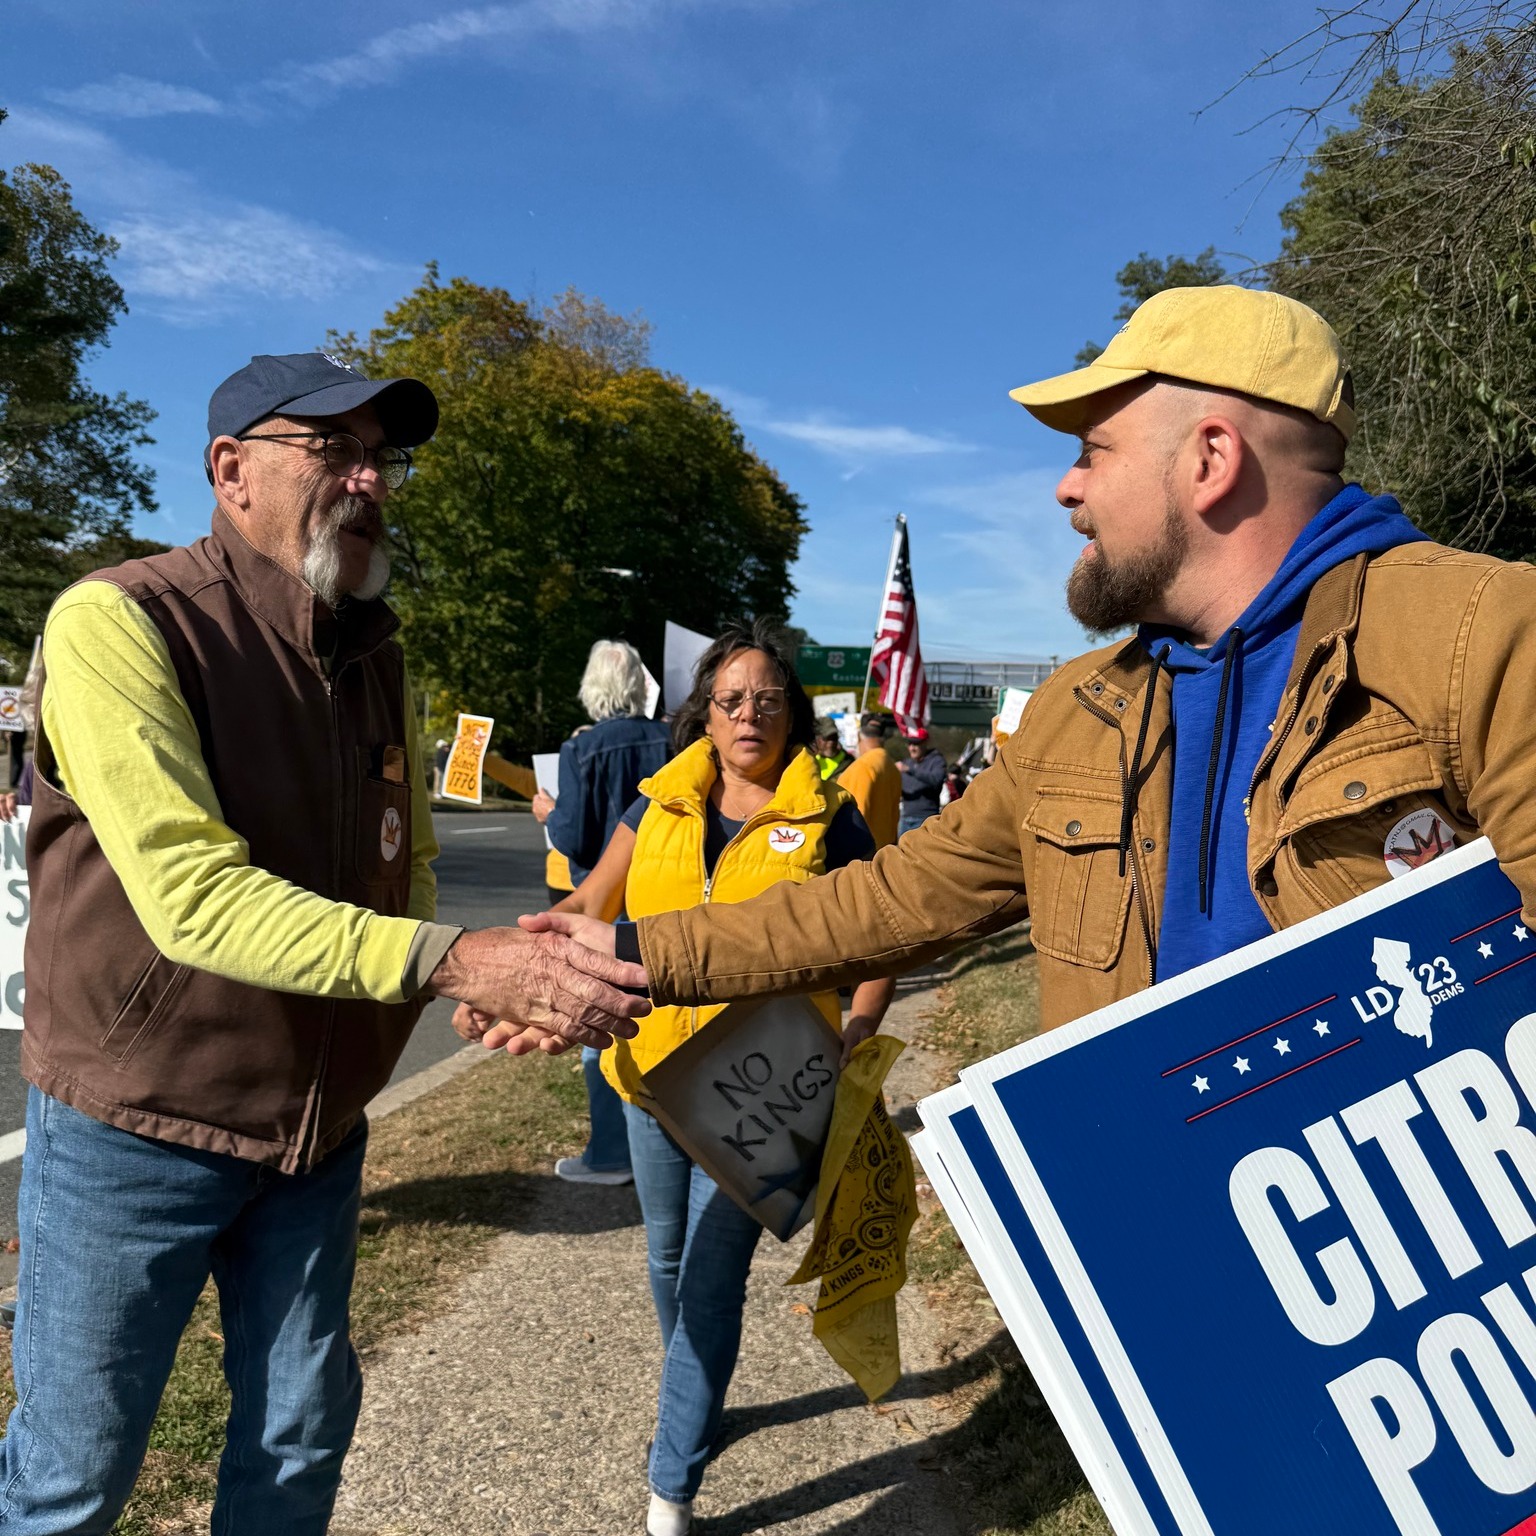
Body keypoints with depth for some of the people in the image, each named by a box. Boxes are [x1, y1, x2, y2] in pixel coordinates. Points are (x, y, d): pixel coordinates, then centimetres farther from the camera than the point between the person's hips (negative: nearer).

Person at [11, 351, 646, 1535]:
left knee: (302, 1432, 17)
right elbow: (191, 896, -29)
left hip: (321, 1125, 6)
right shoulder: (118, 621, -19)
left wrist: (502, 975, -10)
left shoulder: (378, 656, 4)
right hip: (137, 1126, -5)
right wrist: (449, 960, -38)